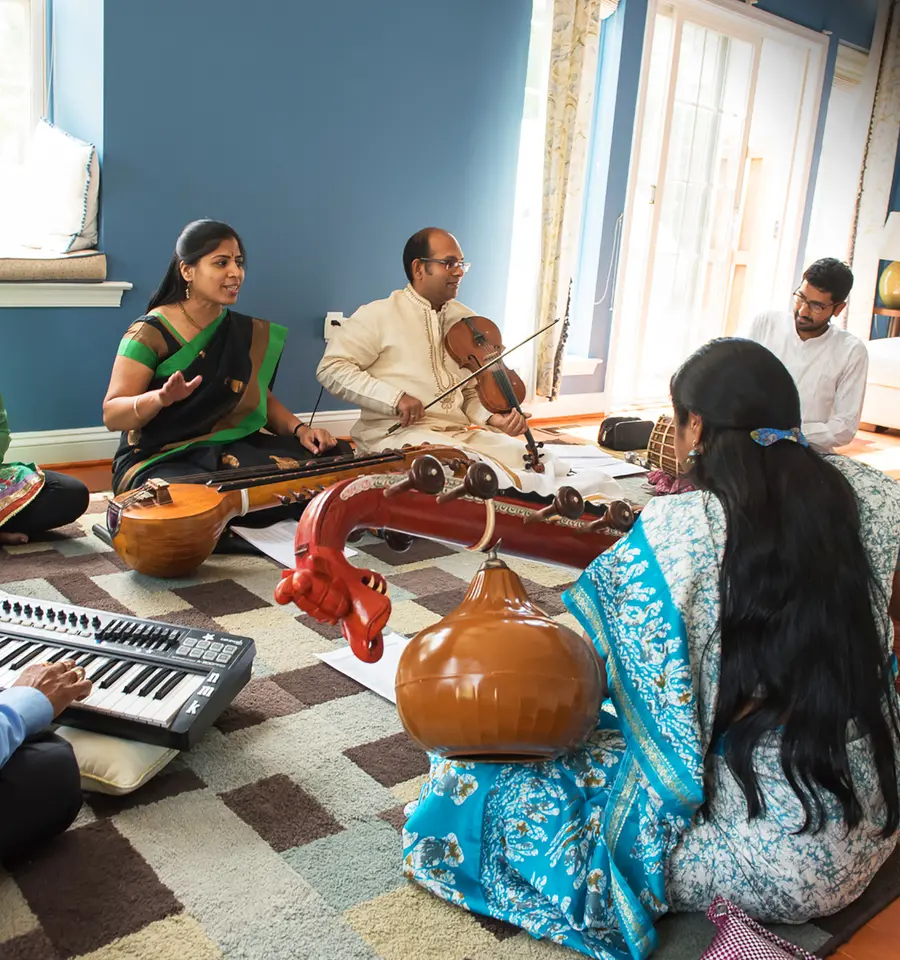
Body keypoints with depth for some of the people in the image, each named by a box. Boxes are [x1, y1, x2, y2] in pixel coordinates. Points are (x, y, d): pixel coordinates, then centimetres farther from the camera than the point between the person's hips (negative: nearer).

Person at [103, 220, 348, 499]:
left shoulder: (248, 333, 9)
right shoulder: (151, 333, -7)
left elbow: (263, 399, 18)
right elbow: (112, 415, -10)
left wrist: (300, 429, -2)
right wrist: (160, 399, -30)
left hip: (233, 450, 6)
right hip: (160, 462, -6)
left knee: (336, 455, -13)